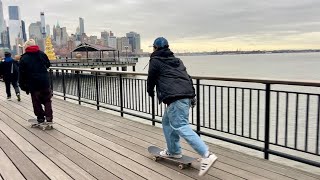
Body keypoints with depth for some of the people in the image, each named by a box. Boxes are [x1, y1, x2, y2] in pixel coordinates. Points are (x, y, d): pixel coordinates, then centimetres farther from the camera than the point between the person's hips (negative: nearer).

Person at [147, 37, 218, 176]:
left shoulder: (155, 60, 7)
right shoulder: (176, 60, 26)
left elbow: (151, 79, 13)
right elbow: (187, 76, 21)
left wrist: (150, 92, 33)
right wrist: (192, 96, 20)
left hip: (175, 97, -9)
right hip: (187, 95, 9)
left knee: (180, 126, -14)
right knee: (167, 122, 22)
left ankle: (207, 155, -23)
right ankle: (173, 151, 28)